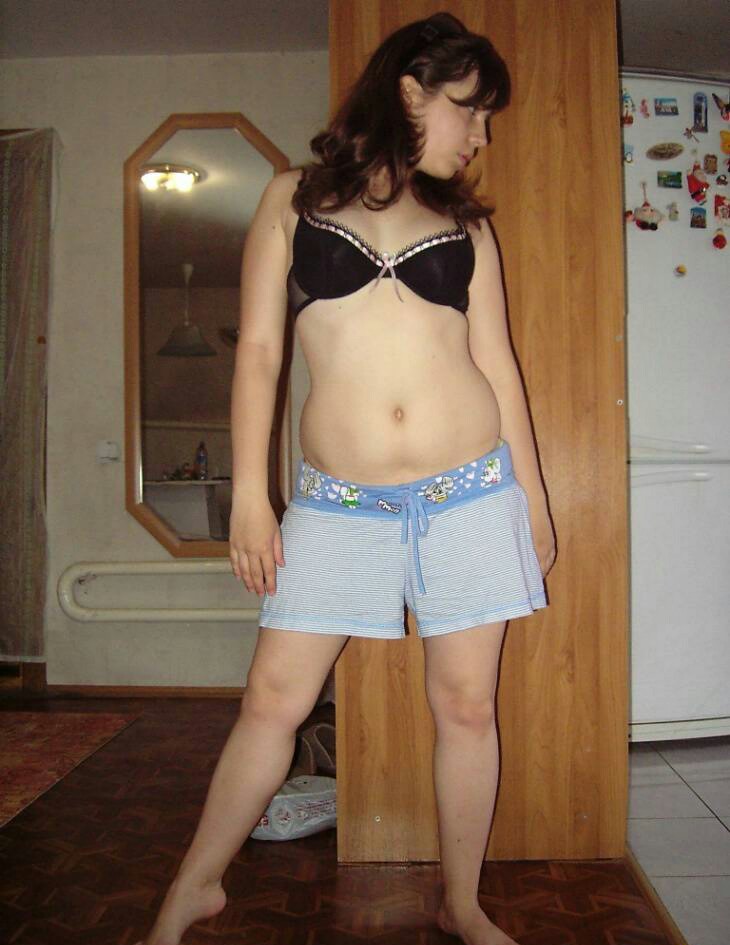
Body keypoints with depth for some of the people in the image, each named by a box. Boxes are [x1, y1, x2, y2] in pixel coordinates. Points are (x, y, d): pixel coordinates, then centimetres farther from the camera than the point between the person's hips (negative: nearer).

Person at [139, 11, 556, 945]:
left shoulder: (465, 223, 12)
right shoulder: (295, 197, 7)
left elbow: (496, 364, 12)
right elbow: (258, 350, 2)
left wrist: (533, 500, 11)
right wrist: (249, 497, -3)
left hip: (471, 492, 2)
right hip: (339, 503, -2)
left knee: (466, 706, 8)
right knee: (273, 701, 3)